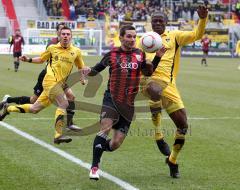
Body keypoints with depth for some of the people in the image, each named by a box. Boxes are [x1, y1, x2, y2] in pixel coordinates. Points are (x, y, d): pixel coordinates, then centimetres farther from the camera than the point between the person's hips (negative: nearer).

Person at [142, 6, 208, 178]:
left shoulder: (174, 36, 16)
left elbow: (196, 35, 4)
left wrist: (203, 19, -12)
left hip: (168, 83, 2)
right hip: (150, 79, -1)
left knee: (183, 125, -4)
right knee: (156, 92, -41)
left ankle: (172, 160, 21)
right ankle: (159, 137, -25)